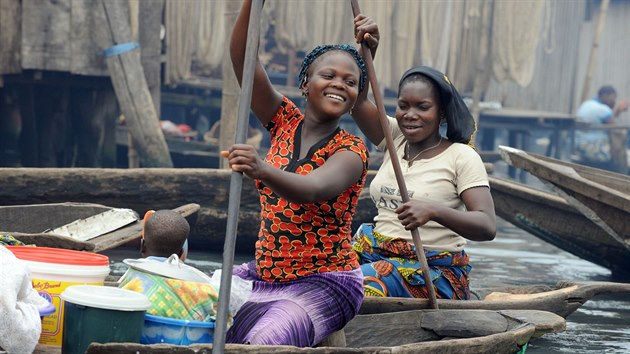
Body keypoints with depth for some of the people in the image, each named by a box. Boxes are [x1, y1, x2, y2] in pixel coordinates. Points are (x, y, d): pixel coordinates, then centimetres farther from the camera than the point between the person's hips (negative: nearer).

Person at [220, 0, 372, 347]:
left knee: (265, 341, -31)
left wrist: (261, 169, -52)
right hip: (264, 273, 6)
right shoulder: (285, 122, 5)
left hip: (322, 283, -5)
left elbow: (314, 190, -33)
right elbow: (241, 57, -5)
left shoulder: (350, 150, -10)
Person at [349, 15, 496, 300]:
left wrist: (434, 211, -34)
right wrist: (367, 50, -10)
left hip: (432, 273, -6)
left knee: (363, 284, -35)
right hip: (375, 254, 6)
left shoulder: (461, 156, -6)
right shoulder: (395, 138, 13)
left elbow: (487, 227, -16)